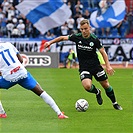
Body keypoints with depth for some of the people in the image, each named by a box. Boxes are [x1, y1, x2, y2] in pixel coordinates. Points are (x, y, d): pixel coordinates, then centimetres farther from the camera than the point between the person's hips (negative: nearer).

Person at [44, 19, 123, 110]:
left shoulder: (94, 39, -11)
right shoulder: (77, 37, -7)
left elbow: (103, 52, -6)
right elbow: (63, 38, 6)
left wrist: (108, 66, -14)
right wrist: (50, 42, 0)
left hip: (96, 65, 0)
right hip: (84, 67, 0)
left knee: (106, 85, 6)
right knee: (87, 86, -25)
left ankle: (115, 103, 31)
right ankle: (97, 92, 12)